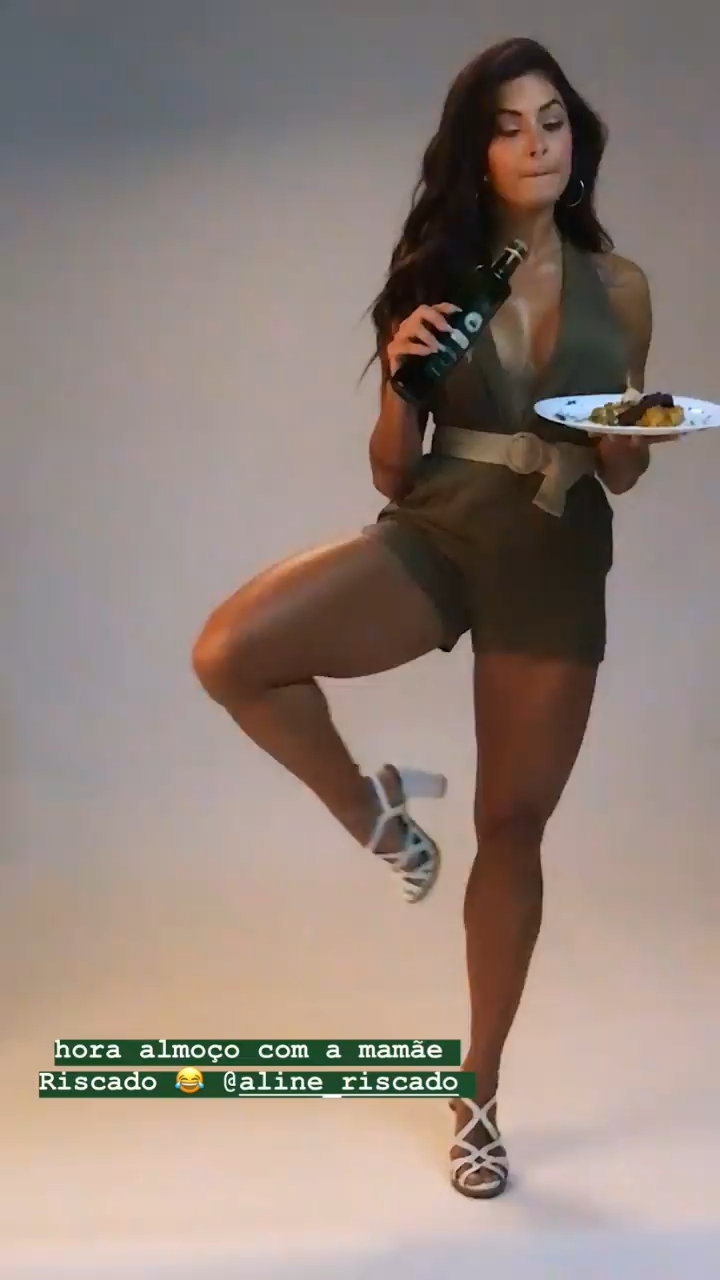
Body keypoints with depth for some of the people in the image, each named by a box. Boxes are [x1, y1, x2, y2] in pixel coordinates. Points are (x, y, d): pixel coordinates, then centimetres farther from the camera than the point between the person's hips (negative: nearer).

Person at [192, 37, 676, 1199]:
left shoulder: (619, 287, 4)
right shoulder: (436, 282, 1)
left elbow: (621, 473, 12)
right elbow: (393, 473, 2)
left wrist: (631, 443, -11)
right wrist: (400, 378, -16)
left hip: (557, 562, 1)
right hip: (434, 536, 0)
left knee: (513, 829, 8)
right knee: (229, 652, -27)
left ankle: (479, 1096, 25)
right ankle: (373, 807, 3)